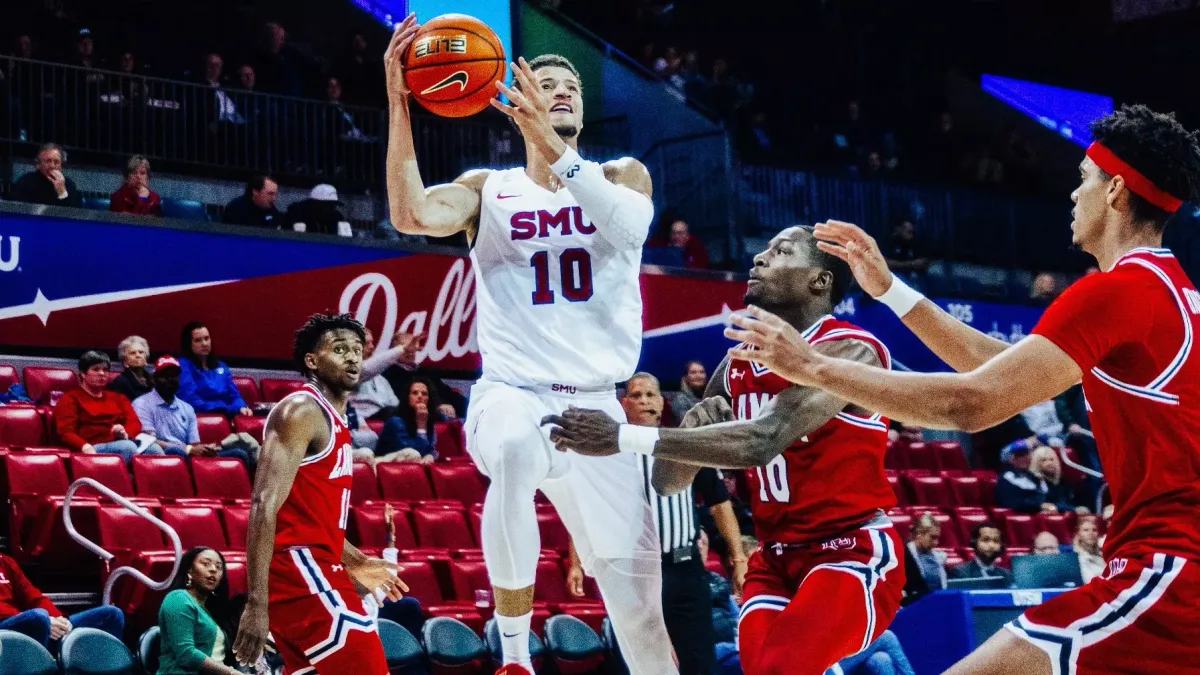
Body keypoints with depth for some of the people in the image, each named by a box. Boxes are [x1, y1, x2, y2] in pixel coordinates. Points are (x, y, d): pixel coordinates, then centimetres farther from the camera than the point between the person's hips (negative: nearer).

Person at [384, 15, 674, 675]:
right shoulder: (488, 188, 6)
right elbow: (411, 215, -14)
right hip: (512, 394, -2)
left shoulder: (621, 175, 9)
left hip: (597, 406, 2)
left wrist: (552, 147, -26)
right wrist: (398, 102, -22)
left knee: (636, 590, -2)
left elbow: (628, 226, -15)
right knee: (515, 451, -38)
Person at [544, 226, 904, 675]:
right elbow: (668, 482, 8)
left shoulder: (850, 351, -17)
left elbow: (762, 441, -32)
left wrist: (623, 437, -35)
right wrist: (693, 423, -15)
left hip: (853, 553, -7)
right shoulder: (736, 365, 5)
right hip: (777, 558, 7)